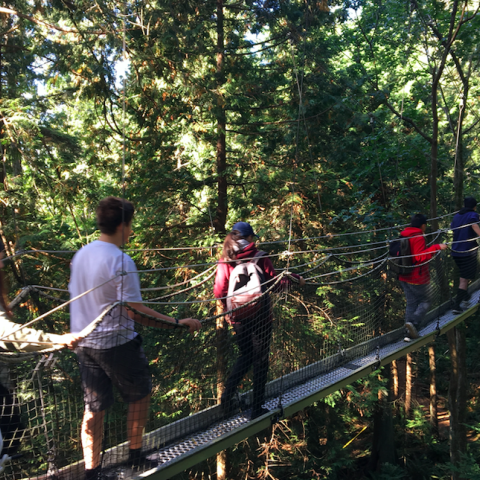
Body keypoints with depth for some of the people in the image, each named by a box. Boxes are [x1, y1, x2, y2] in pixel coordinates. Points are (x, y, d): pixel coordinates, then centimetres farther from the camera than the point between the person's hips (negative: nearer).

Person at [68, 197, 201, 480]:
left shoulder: (81, 255, 3)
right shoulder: (121, 261, -21)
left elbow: (78, 296, 13)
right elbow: (134, 312, -23)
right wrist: (178, 323, -21)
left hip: (85, 343, 7)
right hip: (116, 343, -7)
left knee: (94, 408, 17)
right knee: (140, 395, 17)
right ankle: (135, 456, 29)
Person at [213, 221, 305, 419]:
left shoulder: (225, 262, -2)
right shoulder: (259, 257, -9)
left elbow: (219, 291, -6)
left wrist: (228, 308, 12)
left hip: (237, 318, 3)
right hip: (260, 317, -3)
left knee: (245, 355, 23)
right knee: (260, 360, 10)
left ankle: (228, 391, 5)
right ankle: (257, 407, 17)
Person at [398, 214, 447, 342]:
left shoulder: (403, 236, 8)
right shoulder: (419, 238, -17)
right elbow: (420, 257, -24)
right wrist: (436, 247, -26)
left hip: (404, 277, 7)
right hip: (418, 278, -7)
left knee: (411, 303, 13)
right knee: (425, 301, 9)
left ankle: (409, 334, 11)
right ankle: (413, 322, -14)